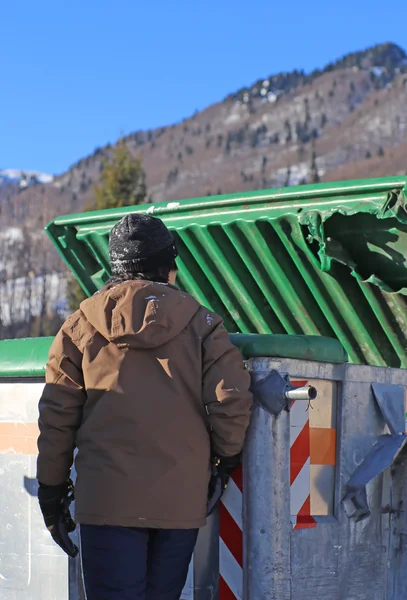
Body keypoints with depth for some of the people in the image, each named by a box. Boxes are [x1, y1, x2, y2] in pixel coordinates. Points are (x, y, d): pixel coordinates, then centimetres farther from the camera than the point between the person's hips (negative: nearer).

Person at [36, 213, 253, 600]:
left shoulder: (81, 326, 4)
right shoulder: (200, 324, 3)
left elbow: (56, 416, 4)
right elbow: (232, 401, -5)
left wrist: (51, 491, 12)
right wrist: (226, 459, 13)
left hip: (107, 497, -1)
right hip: (181, 499, 1)